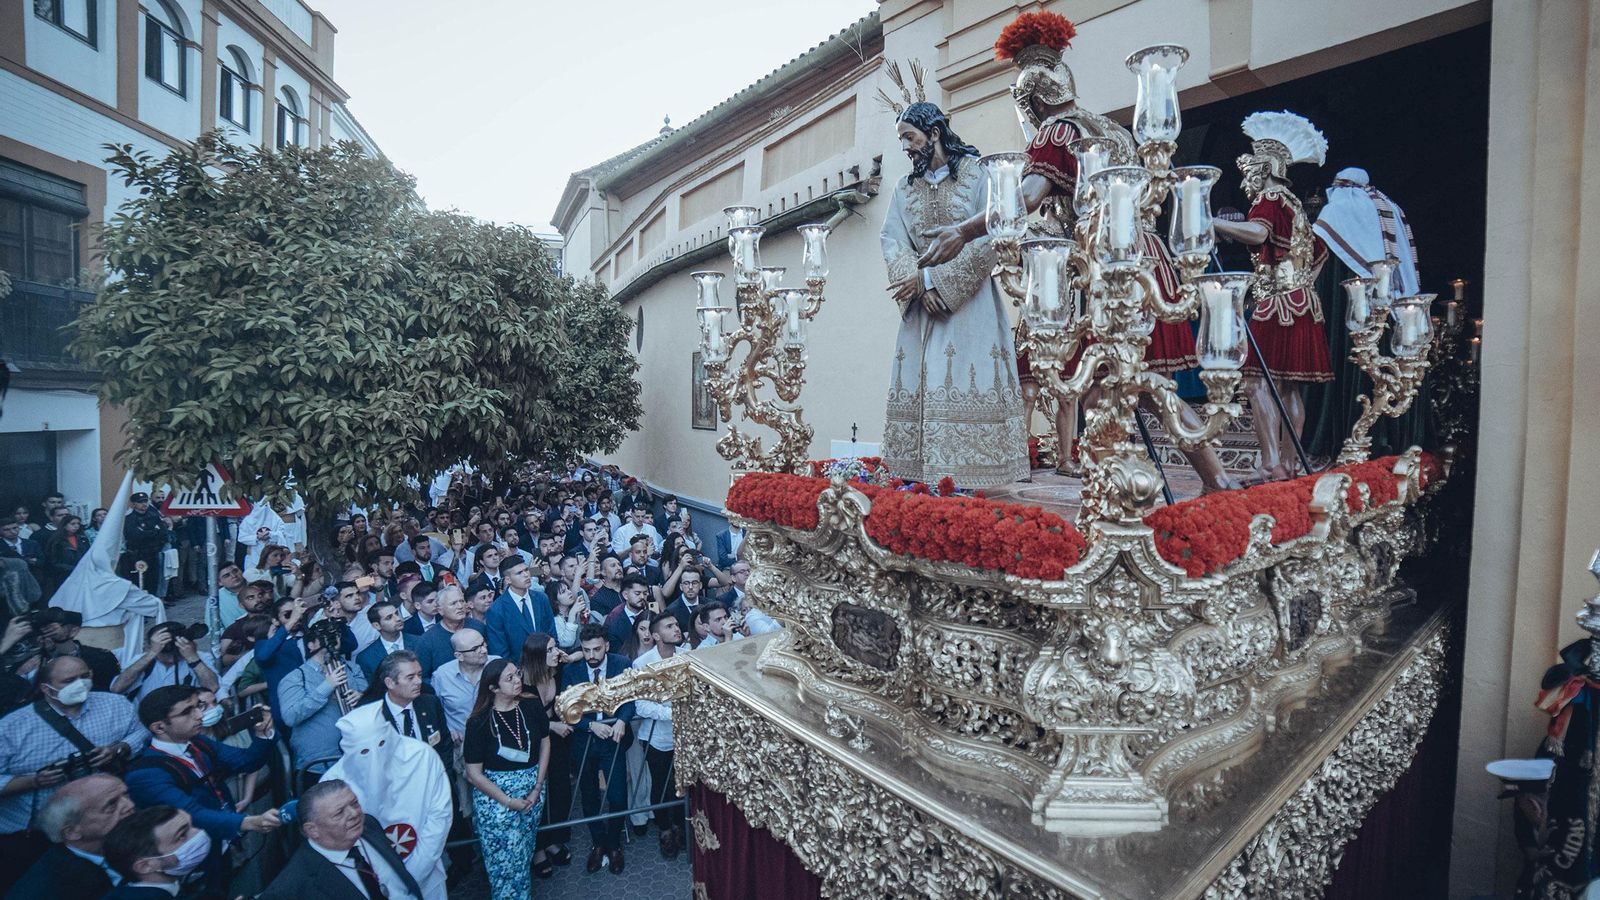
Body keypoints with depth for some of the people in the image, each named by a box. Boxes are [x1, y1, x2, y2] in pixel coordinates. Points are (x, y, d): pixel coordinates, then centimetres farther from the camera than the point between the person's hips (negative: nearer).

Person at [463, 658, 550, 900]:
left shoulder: (532, 707, -8)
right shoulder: (480, 722, -17)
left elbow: (545, 744, 4)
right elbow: (474, 773, -12)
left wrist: (538, 787, -3)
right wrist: (508, 801, -13)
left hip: (533, 788, 3)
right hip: (494, 793, -3)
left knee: (523, 852, 16)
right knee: (503, 855, 6)